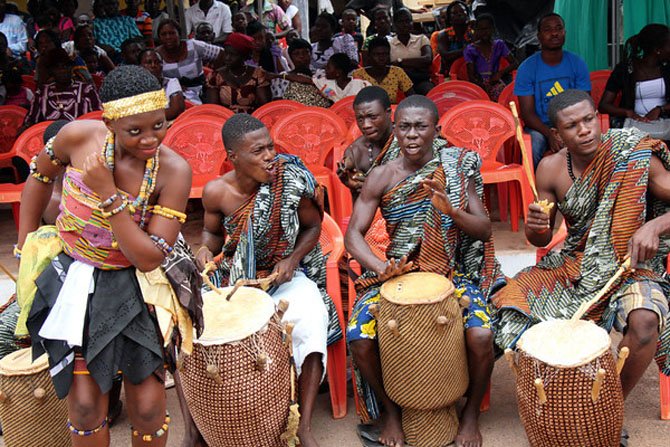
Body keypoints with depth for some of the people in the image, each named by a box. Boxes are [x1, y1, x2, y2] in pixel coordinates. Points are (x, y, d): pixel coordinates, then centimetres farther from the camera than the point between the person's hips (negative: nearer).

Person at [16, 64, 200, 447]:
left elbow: (149, 259, -22)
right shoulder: (79, 136, -17)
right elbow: (40, 177, 7)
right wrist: (26, 245, 11)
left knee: (148, 408, 4)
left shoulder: (174, 171, -21)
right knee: (85, 406, 1)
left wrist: (108, 193, -28)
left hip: (135, 289, -1)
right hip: (72, 282, 1)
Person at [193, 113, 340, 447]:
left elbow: (313, 226, 0)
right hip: (233, 278, 2)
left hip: (284, 275, -1)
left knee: (310, 318, -32)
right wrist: (205, 249, -16)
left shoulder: (290, 180, -17)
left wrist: (293, 259, -17)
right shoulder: (216, 192, -13)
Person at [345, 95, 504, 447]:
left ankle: (472, 412, 5)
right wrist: (382, 269, -25)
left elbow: (484, 231, -4)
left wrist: (451, 210, -24)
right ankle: (390, 411, 8)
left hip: (454, 273, 0)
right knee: (360, 339, -22)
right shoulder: (382, 176, -3)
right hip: (396, 274, 1)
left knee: (481, 335, -27)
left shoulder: (457, 168, -2)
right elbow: (353, 234, -6)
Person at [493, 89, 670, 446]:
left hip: (630, 267, -3)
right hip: (573, 266, 3)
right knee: (511, 315, -19)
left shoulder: (634, 156, -14)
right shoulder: (551, 168, -4)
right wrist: (535, 226, -19)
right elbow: (540, 239, 5)